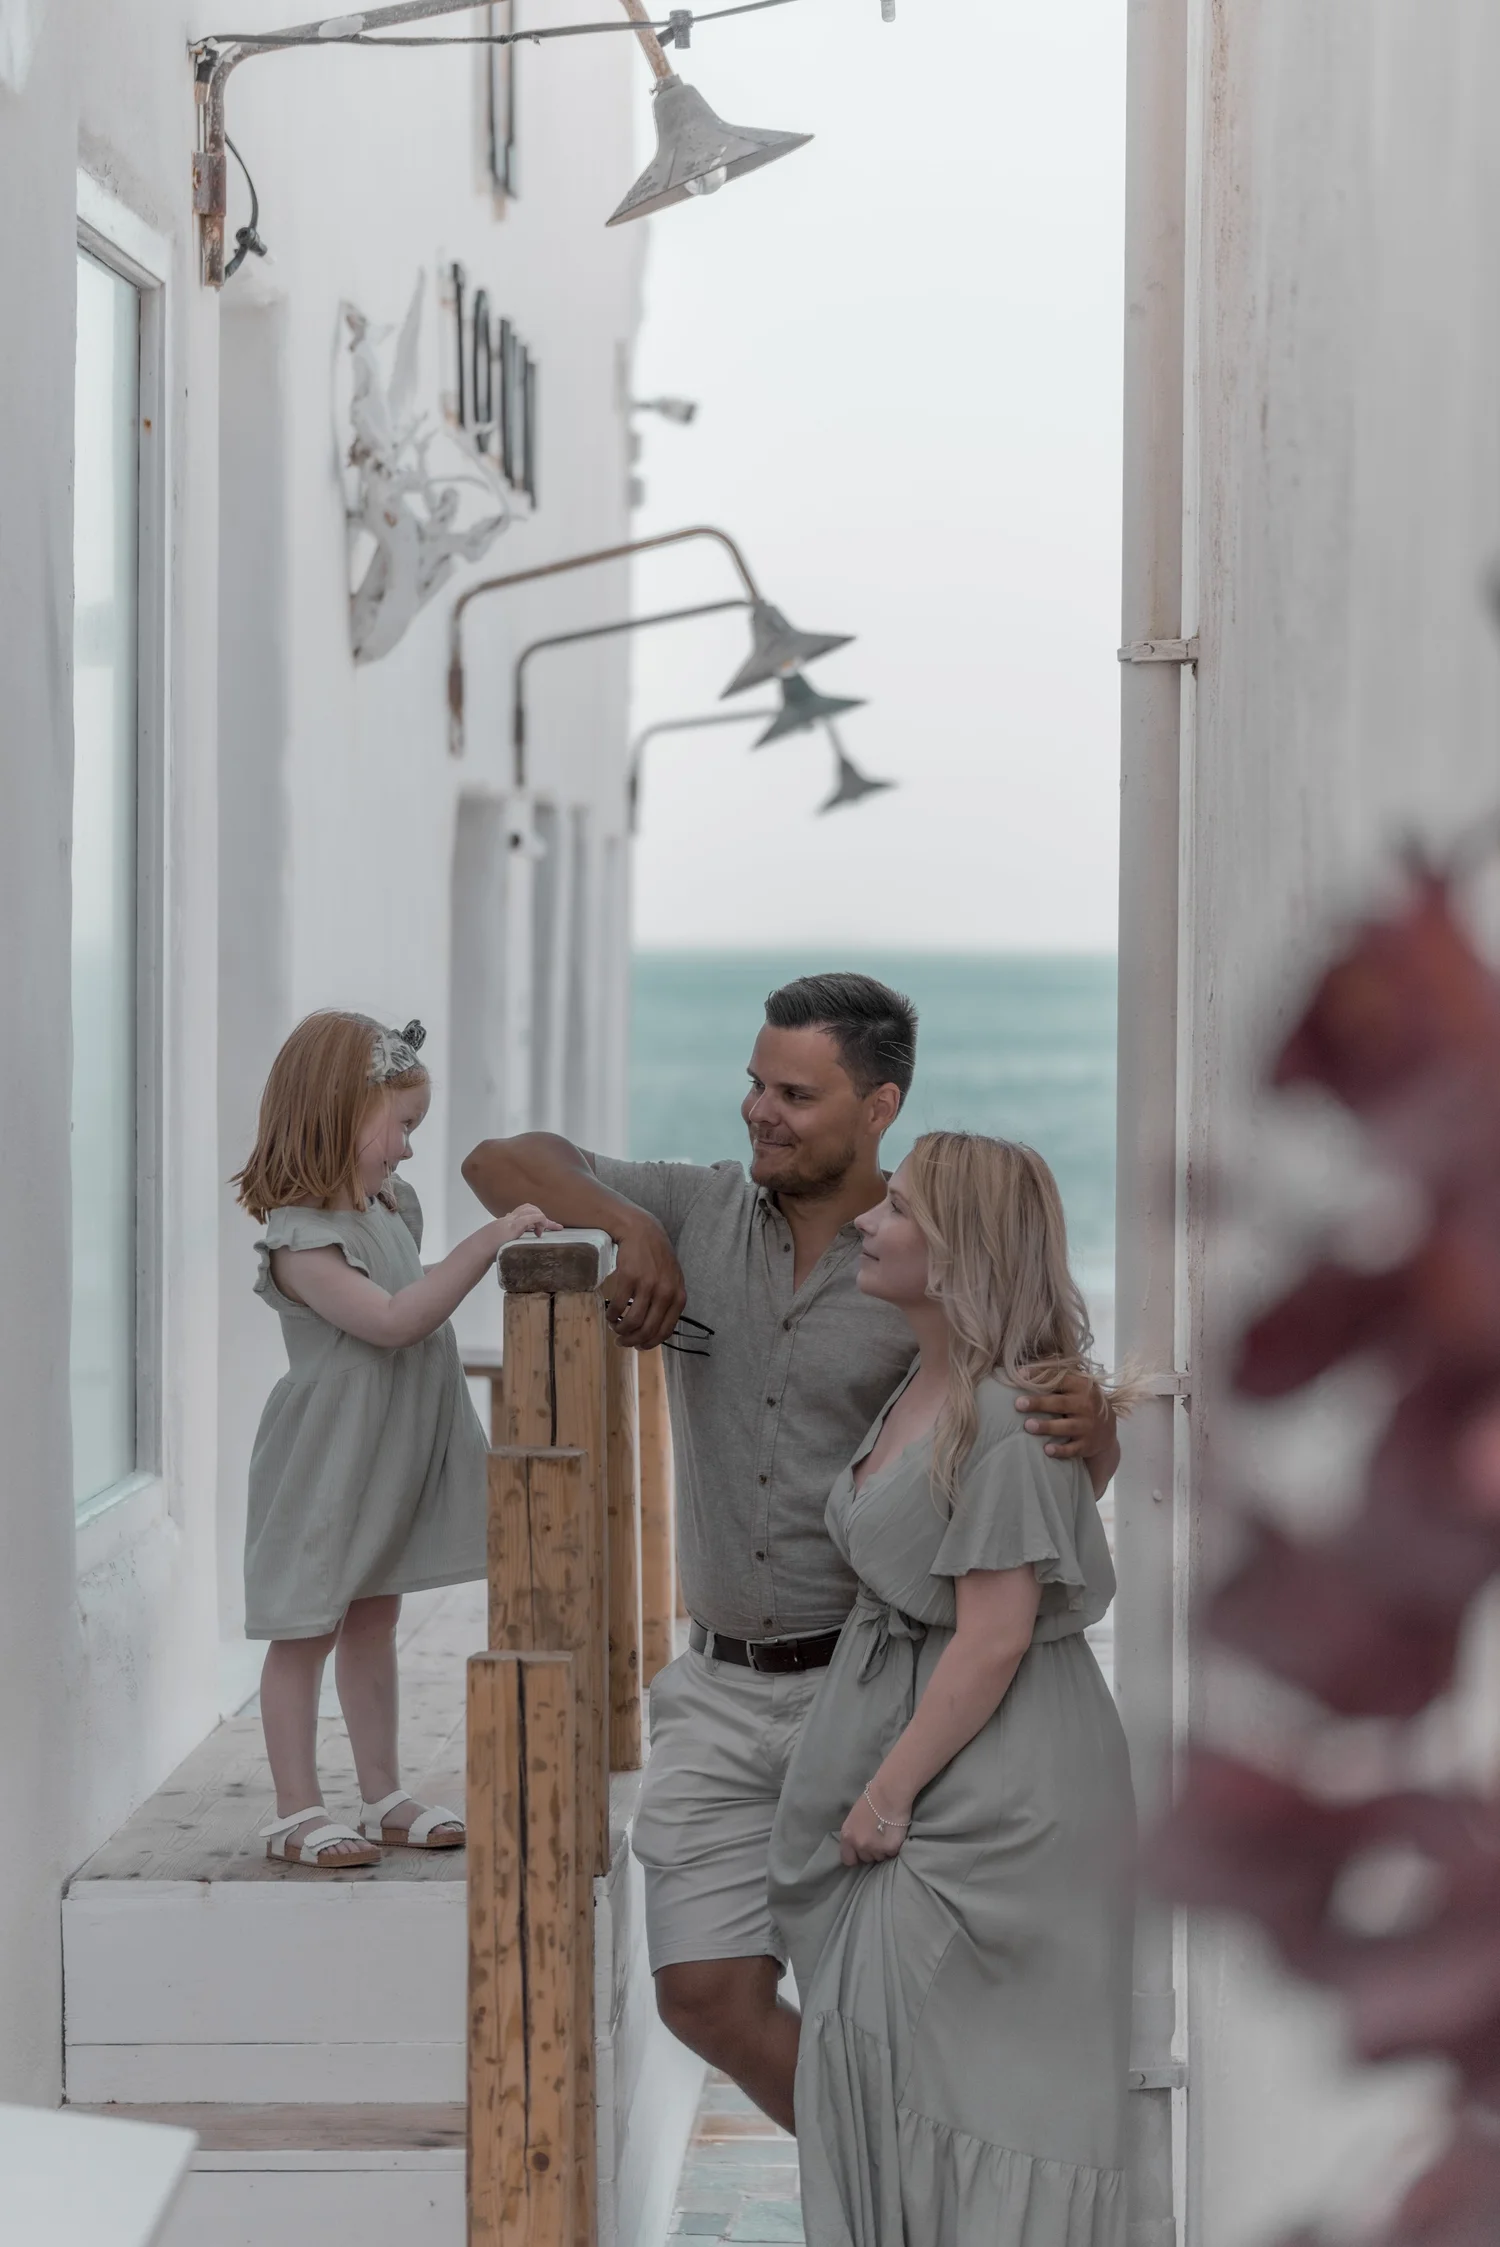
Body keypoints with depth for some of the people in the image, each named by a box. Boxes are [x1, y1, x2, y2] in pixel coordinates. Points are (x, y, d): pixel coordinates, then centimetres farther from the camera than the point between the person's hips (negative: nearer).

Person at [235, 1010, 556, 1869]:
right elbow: (391, 1319, -30)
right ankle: (298, 1811, 7)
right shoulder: (300, 1239, -21)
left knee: (374, 1621, 16)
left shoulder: (389, 1206, 8)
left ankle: (385, 1797, 23)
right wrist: (489, 1242, -31)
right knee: (307, 1630, 1)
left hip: (394, 1460, 9)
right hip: (328, 1465, -9)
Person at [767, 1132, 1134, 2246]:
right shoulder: (925, 1389, 9)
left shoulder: (1005, 1418, -20)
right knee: (873, 2032, 13)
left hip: (995, 1772, -9)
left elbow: (994, 1638, -21)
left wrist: (890, 1791, -15)